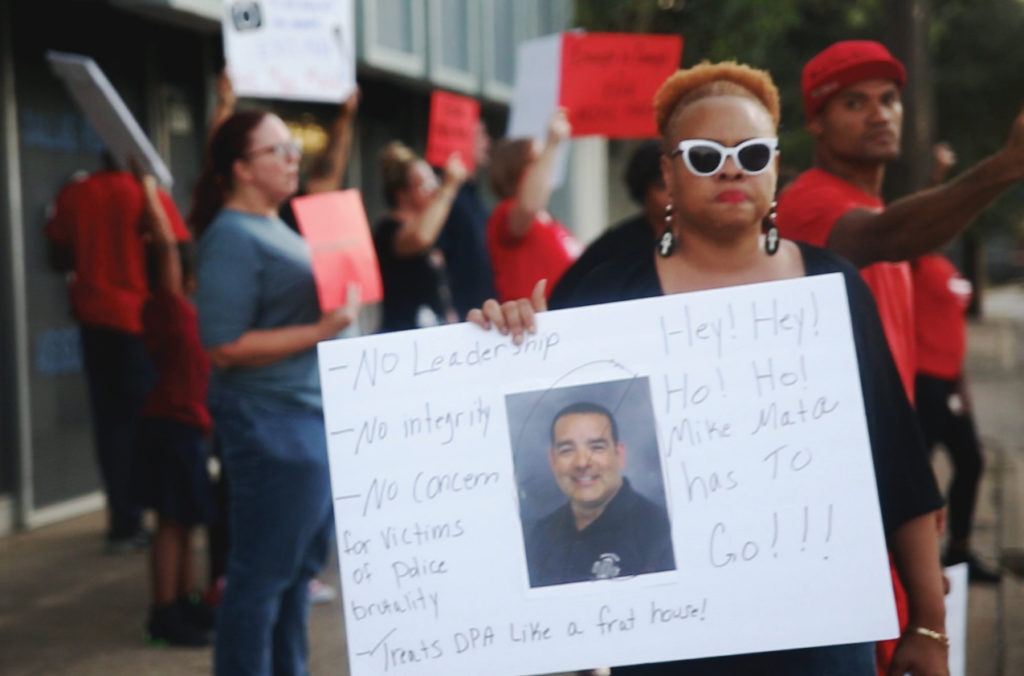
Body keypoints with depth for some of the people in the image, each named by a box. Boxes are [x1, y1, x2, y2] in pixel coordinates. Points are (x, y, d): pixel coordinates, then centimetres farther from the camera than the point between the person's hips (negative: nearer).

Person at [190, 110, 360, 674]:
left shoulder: (276, 229, 14)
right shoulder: (232, 236, -14)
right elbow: (225, 347, -20)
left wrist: (341, 303, 10)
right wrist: (323, 330, -22)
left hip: (310, 415, 10)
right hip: (271, 422, -10)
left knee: (300, 567, 17)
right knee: (262, 575, -2)